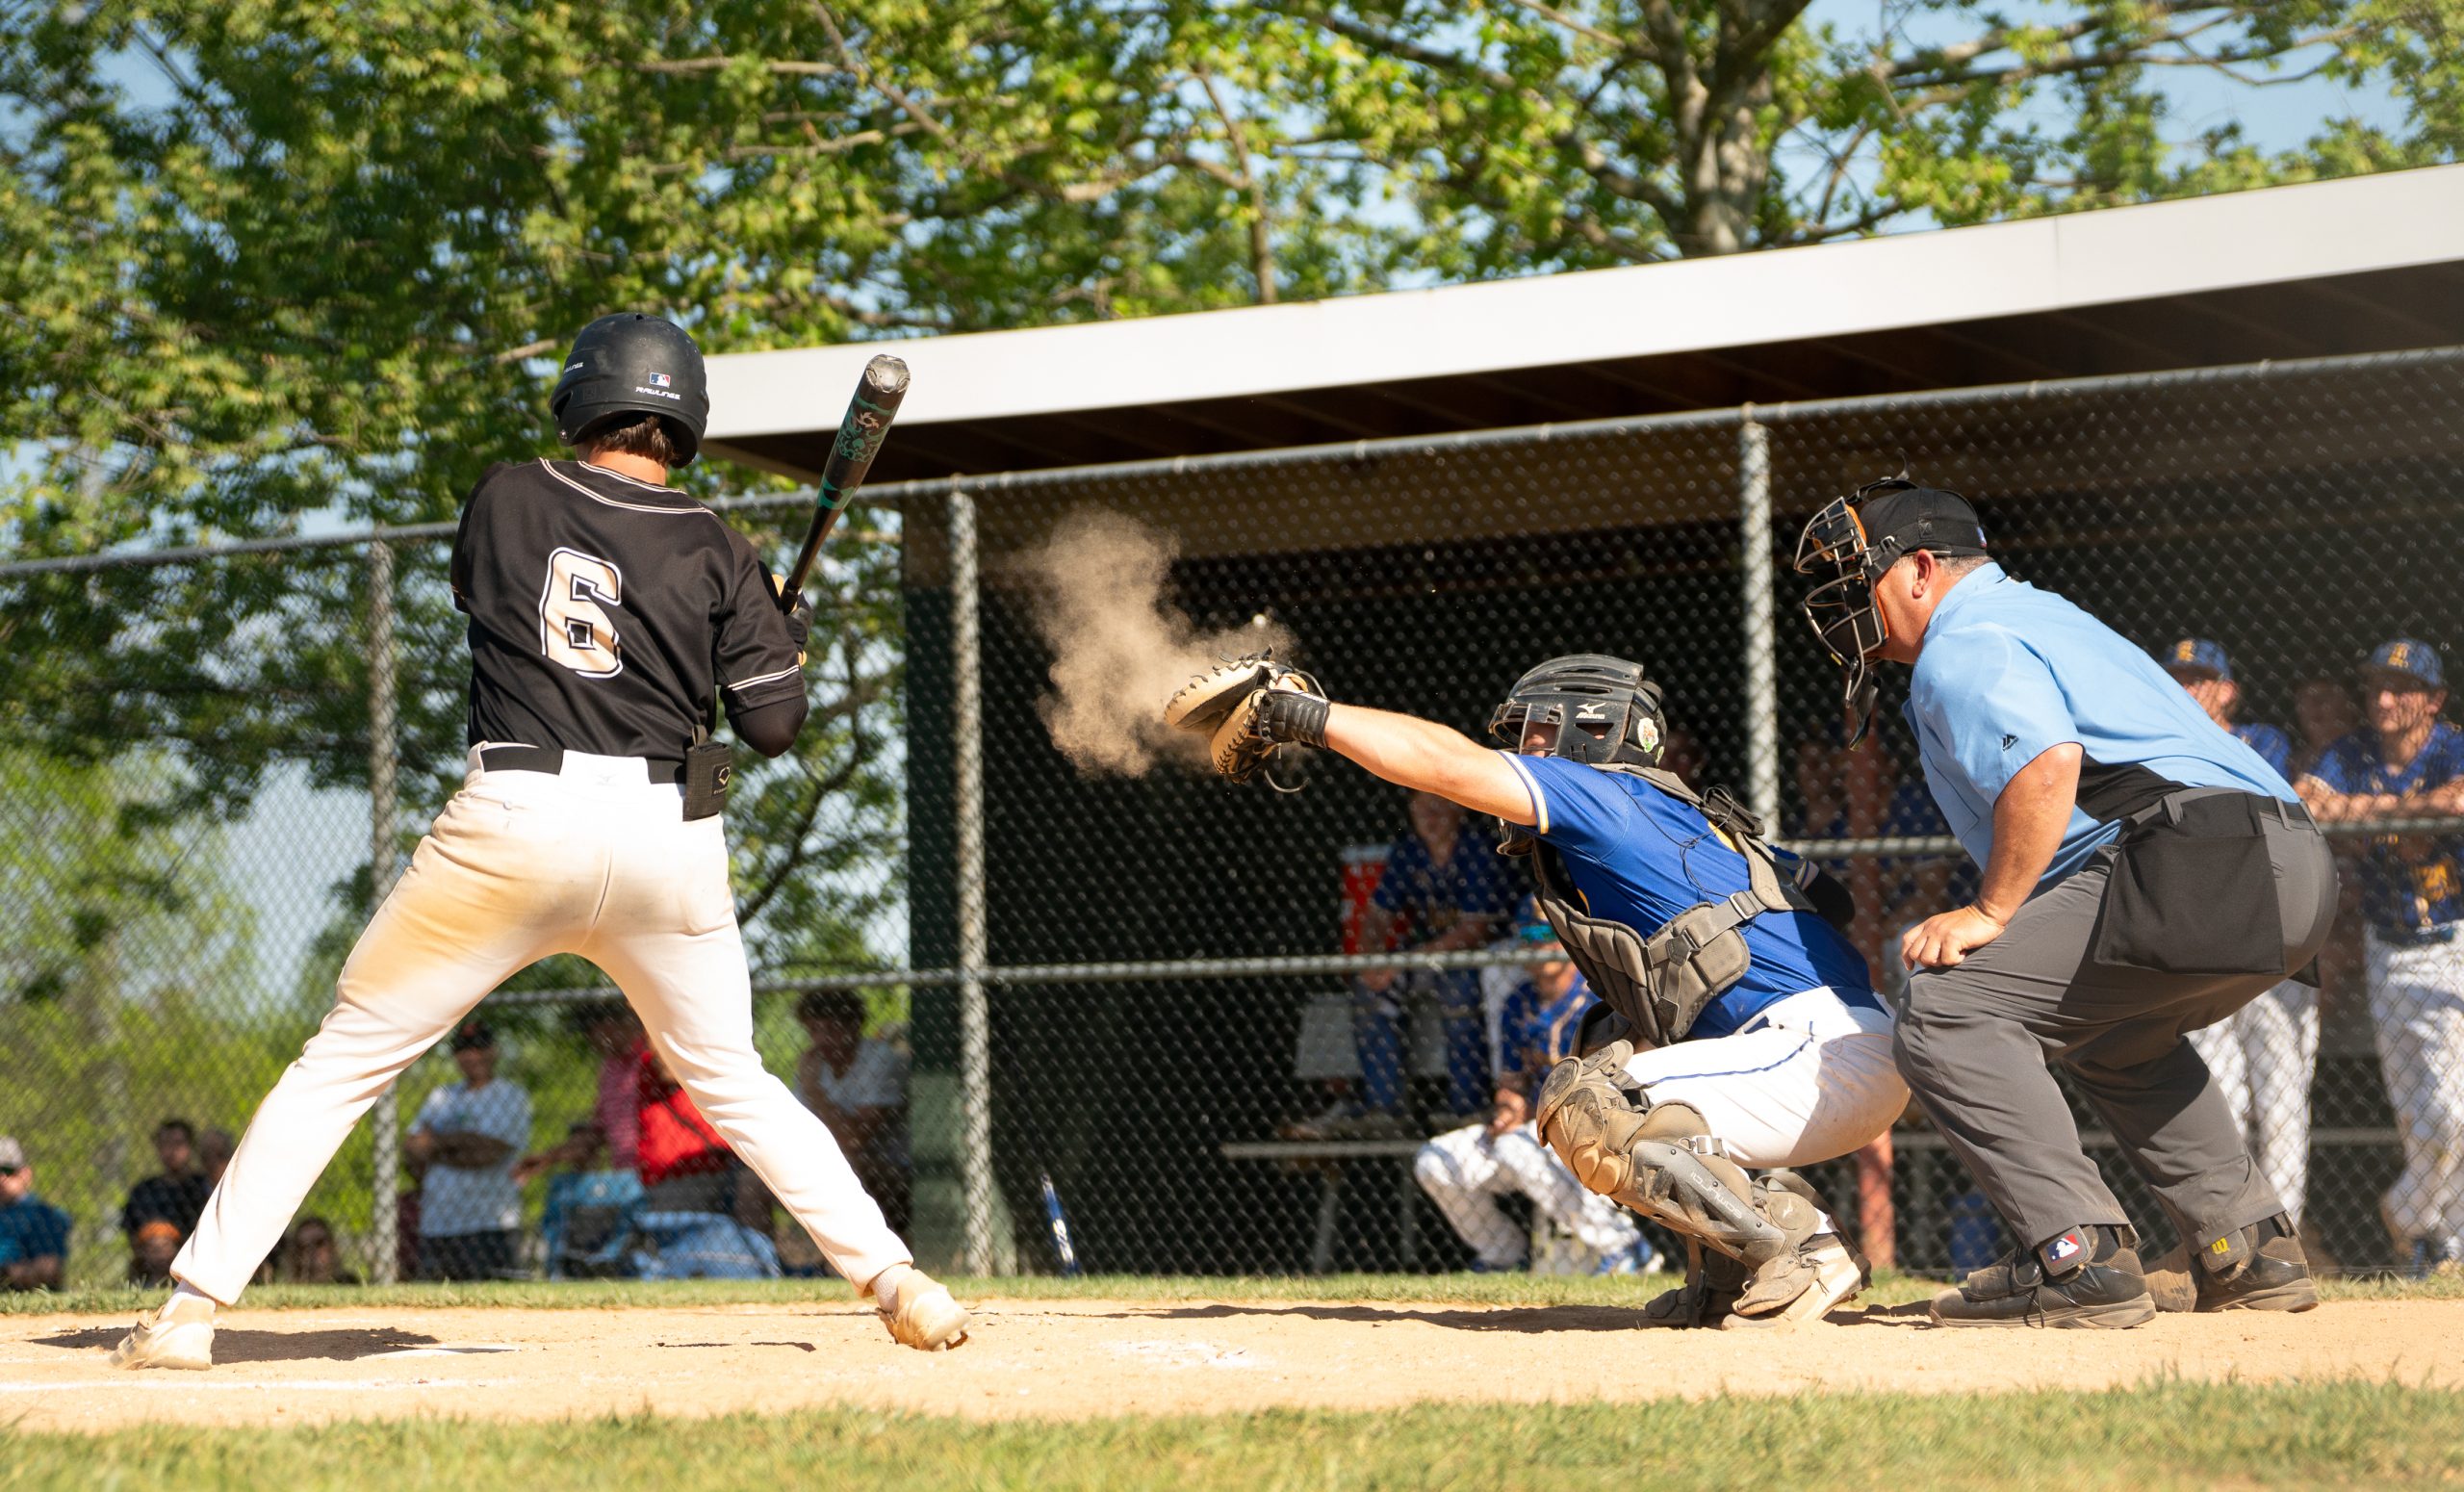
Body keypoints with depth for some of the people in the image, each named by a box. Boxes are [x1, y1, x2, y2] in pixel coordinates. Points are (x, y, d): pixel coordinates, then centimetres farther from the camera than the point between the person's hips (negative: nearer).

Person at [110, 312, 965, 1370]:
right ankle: (893, 1278, 13)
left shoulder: (504, 501, 7)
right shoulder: (715, 552, 6)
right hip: (670, 842, 2)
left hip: (517, 818, -2)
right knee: (730, 1081, 20)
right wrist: (783, 635, 26)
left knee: (344, 1058, 3)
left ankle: (192, 1306, -3)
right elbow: (773, 724, 4)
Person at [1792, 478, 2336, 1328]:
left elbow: (2047, 765, -19)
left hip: (2195, 869, -11)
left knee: (1947, 1010, -11)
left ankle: (2080, 1259, -18)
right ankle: (2249, 1247, 26)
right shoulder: (2043, 614, 32)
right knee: (2109, 1029, 36)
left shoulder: (1962, 647, -1)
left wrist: (1990, 913, -14)